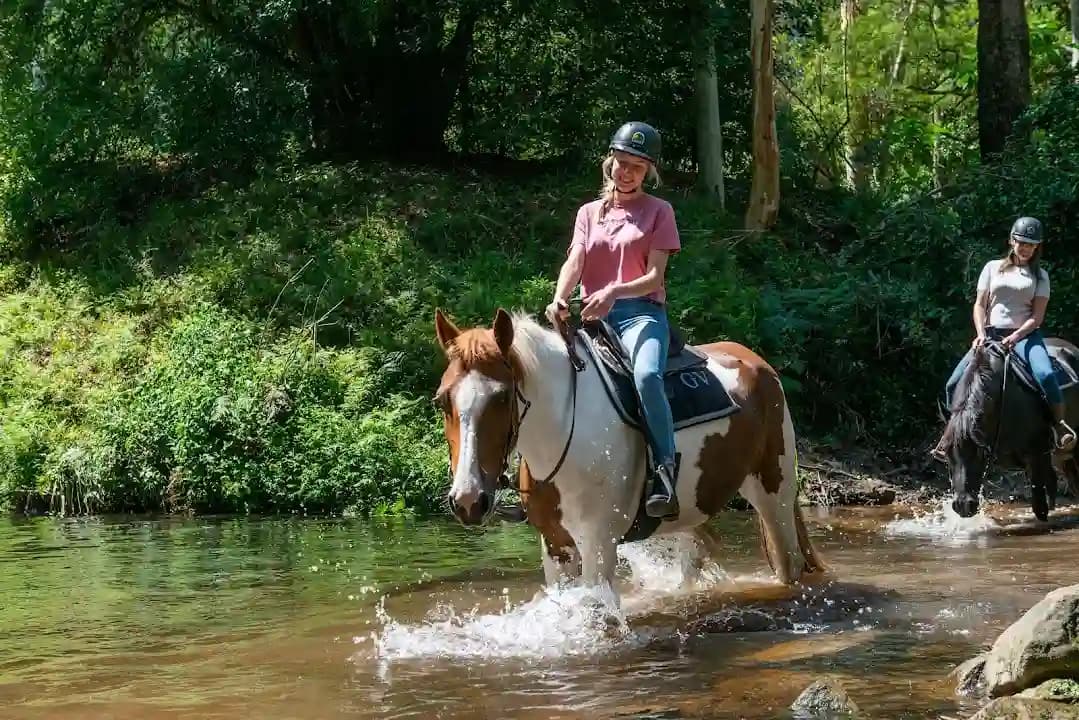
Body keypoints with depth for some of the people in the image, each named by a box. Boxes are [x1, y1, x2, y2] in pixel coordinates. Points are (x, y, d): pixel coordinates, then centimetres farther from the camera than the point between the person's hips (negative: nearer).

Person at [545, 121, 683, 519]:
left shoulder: (658, 211, 9)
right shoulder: (589, 213, 19)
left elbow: (654, 277, -2)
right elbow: (574, 262, 2)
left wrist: (614, 293, -22)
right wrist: (560, 299, -20)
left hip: (641, 312, -4)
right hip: (592, 317, 4)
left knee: (647, 376, -35)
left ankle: (665, 479, -37)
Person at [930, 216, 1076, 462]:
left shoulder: (1039, 275, 8)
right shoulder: (993, 268, 11)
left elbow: (1037, 316, 0)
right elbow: (980, 305, 7)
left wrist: (1016, 336, -17)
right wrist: (981, 334, -10)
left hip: (1025, 335, -2)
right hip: (992, 334, 2)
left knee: (1046, 375, -32)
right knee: (954, 383, -10)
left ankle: (1060, 426, -18)